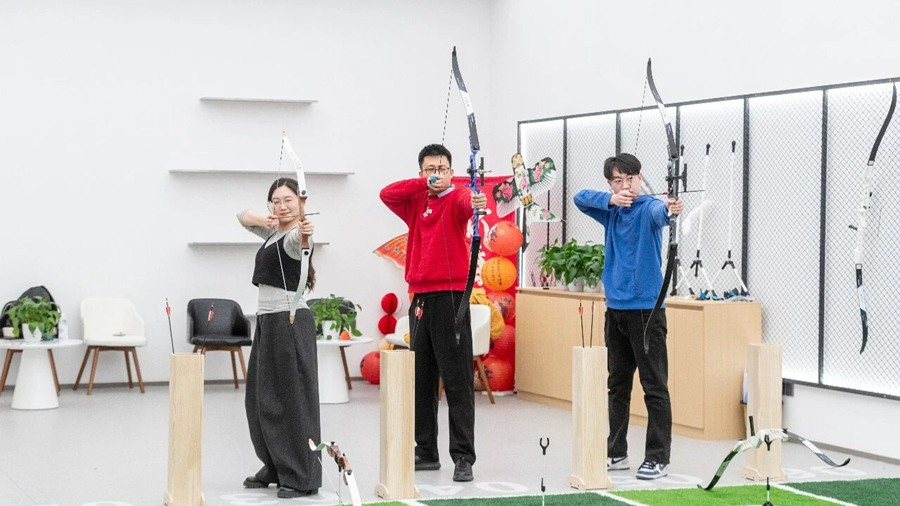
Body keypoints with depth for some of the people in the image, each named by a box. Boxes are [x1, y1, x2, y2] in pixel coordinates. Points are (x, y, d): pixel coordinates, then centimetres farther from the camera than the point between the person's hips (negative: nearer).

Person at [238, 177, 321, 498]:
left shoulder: (293, 237, -14)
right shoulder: (273, 233, 14)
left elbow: (300, 242, -38)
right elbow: (243, 217, 20)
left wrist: (305, 235, -63)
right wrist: (264, 220, -2)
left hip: (289, 323, -10)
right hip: (267, 321, 10)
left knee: (293, 398, -8)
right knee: (260, 399, 13)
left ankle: (302, 477, -4)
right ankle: (276, 468, 22)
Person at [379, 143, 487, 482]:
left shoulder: (456, 198, -2)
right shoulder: (417, 202, 15)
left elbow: (465, 204, -25)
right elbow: (387, 194, 2)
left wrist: (474, 203, -49)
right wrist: (424, 184, -7)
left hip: (450, 297, -6)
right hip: (420, 298, 6)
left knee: (457, 379, -7)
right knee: (421, 380, 11)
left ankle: (463, 457, -5)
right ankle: (426, 452, 20)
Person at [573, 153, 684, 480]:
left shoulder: (646, 207, -9)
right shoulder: (611, 211, 10)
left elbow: (657, 212, -31)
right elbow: (580, 197, 2)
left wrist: (670, 209, -55)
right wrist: (611, 198, -15)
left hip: (646, 309, -7)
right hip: (615, 308, 7)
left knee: (654, 386, -4)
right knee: (617, 384, 13)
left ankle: (658, 459, 0)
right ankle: (616, 452, 21)